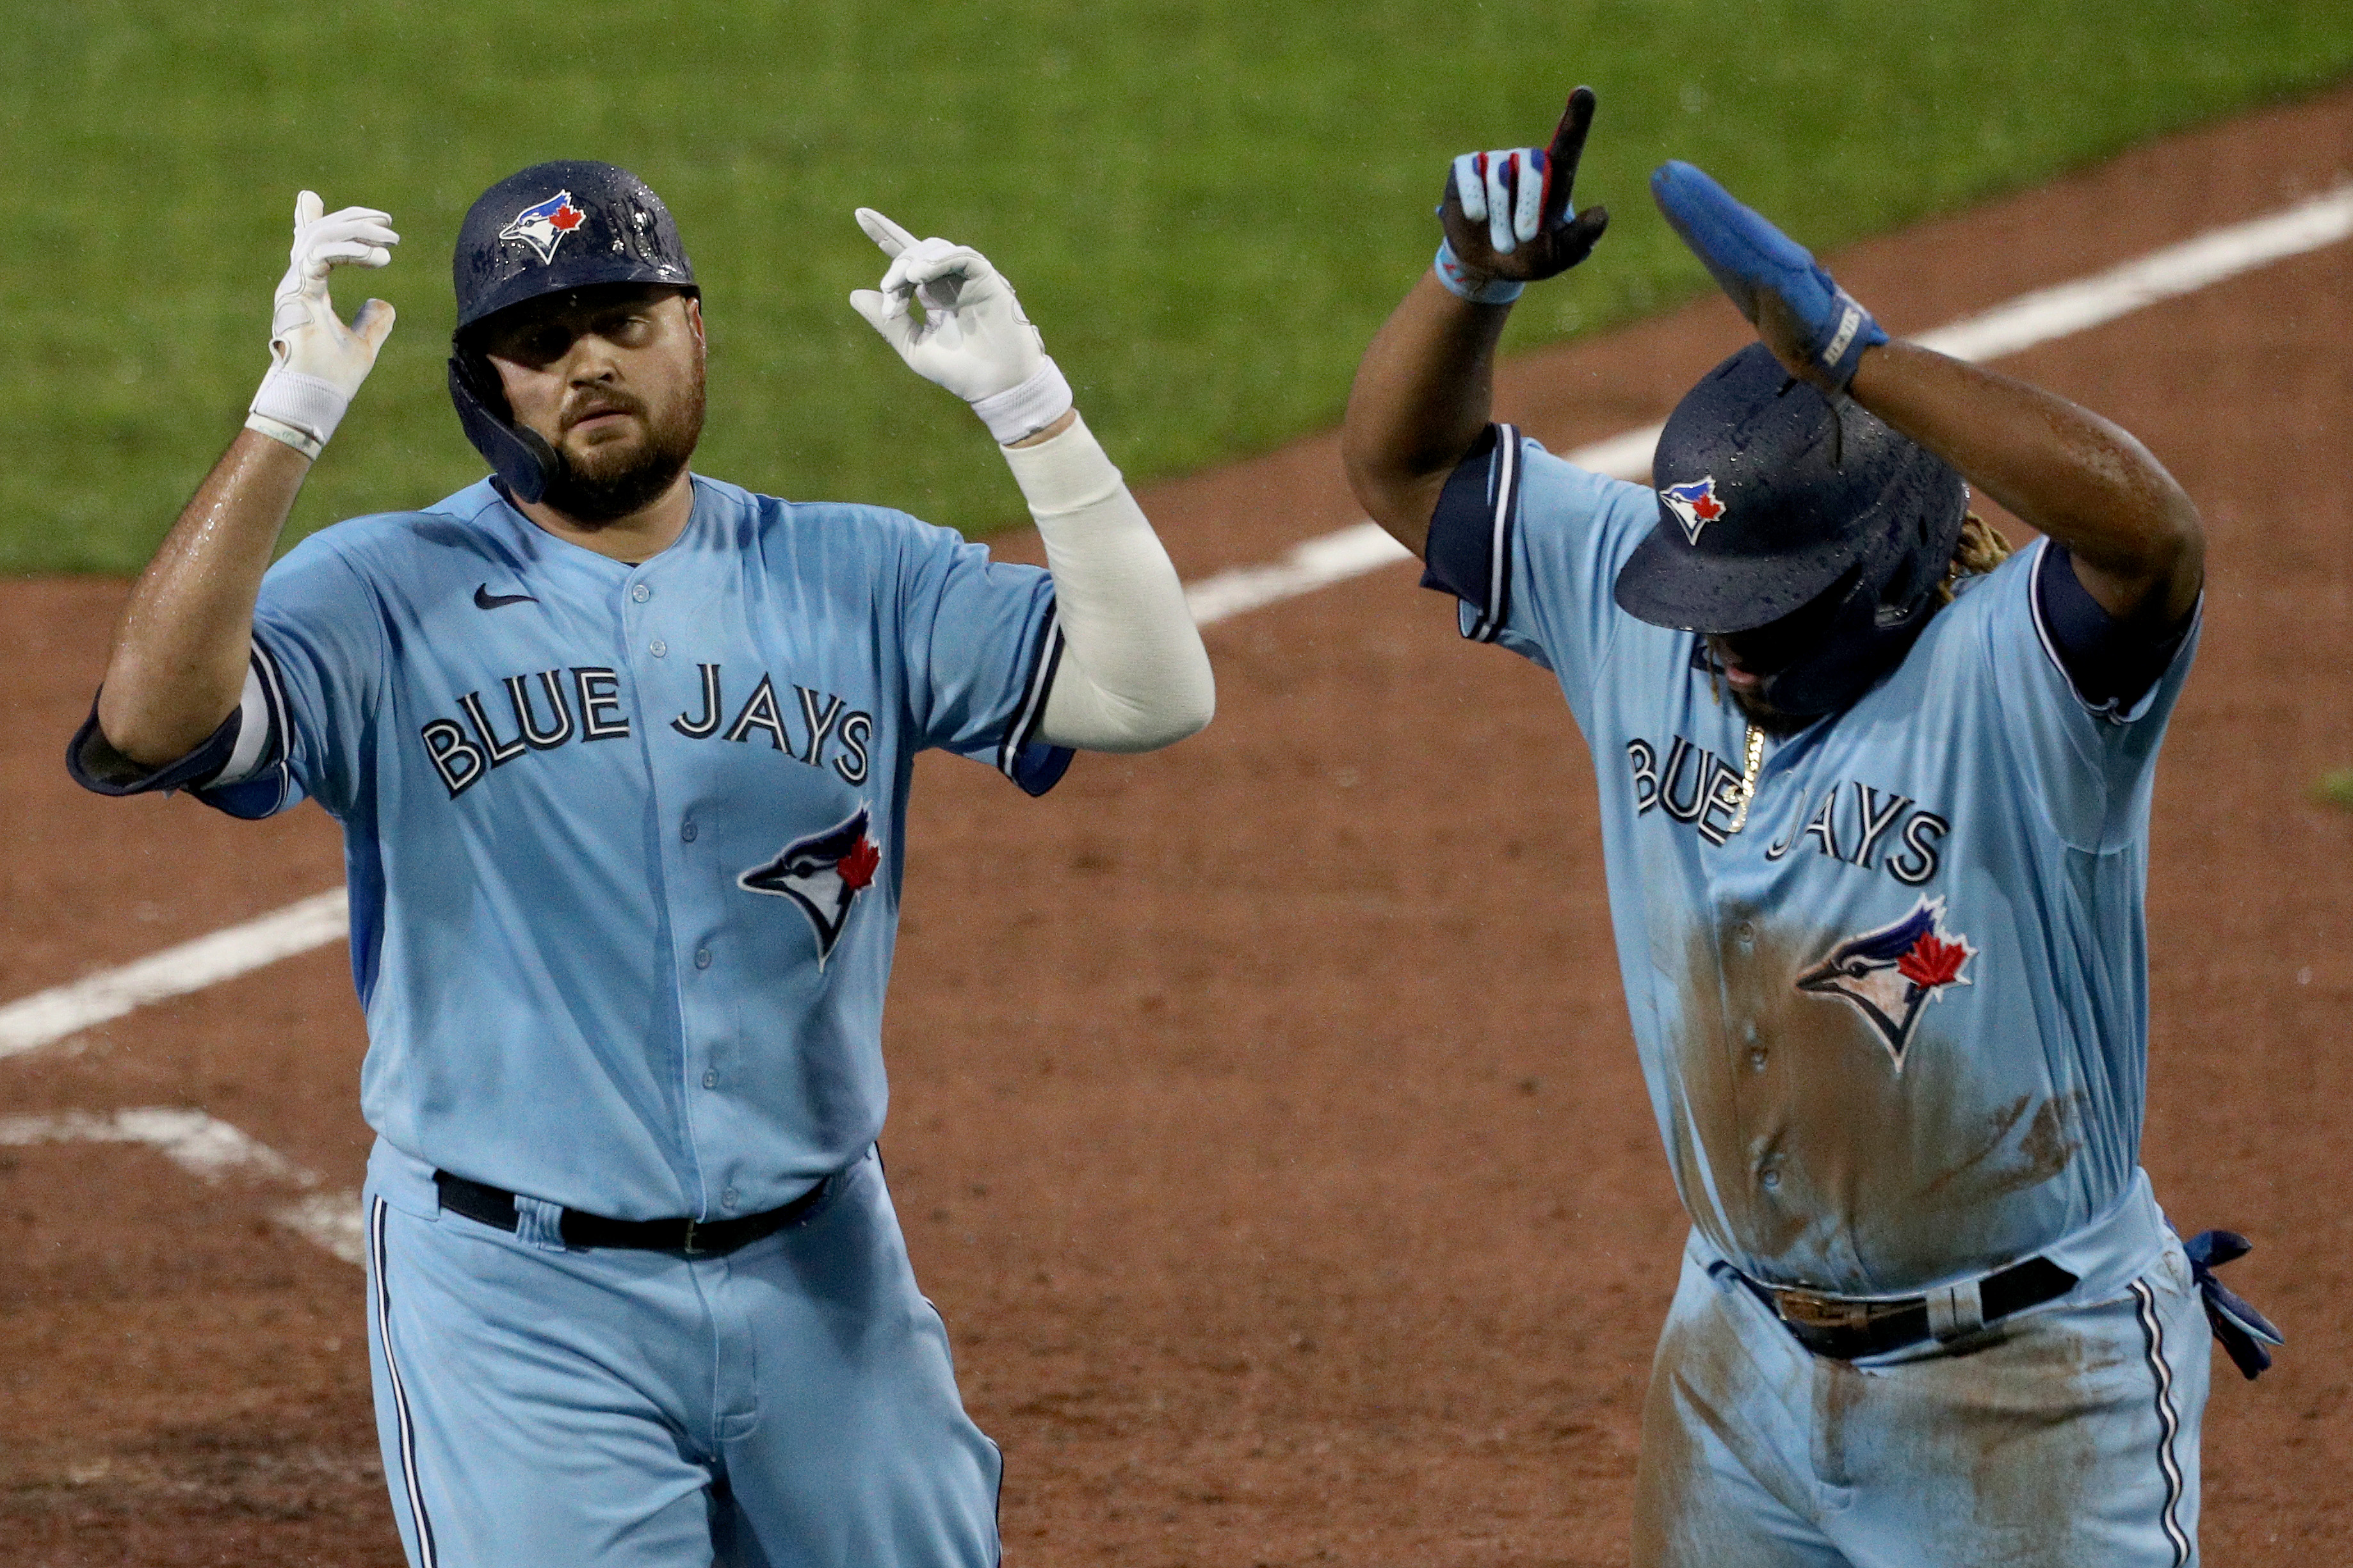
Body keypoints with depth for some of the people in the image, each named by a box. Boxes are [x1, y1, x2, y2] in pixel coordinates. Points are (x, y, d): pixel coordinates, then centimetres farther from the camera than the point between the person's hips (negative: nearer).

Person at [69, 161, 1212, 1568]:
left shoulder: (858, 580, 5)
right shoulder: (384, 599, -4)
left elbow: (1153, 690, -5)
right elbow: (145, 726, -22)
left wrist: (1027, 401, -13)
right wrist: (290, 416, -28)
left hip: (824, 1284, 3)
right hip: (517, 1300, -3)